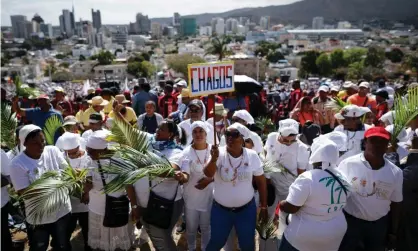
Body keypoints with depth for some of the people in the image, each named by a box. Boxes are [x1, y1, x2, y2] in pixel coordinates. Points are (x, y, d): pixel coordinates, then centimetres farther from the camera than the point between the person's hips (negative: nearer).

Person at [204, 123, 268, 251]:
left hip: (246, 209, 1)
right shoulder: (219, 154, -13)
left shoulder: (252, 156, -9)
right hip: (220, 209, 0)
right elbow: (208, 174, -29)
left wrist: (264, 207, 4)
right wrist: (214, 159, -48)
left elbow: (261, 182, 0)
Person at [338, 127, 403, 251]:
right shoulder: (347, 164, -15)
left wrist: (394, 231, 11)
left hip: (380, 224, 3)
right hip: (350, 221, -3)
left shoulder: (396, 172, -4)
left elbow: (396, 203, 6)